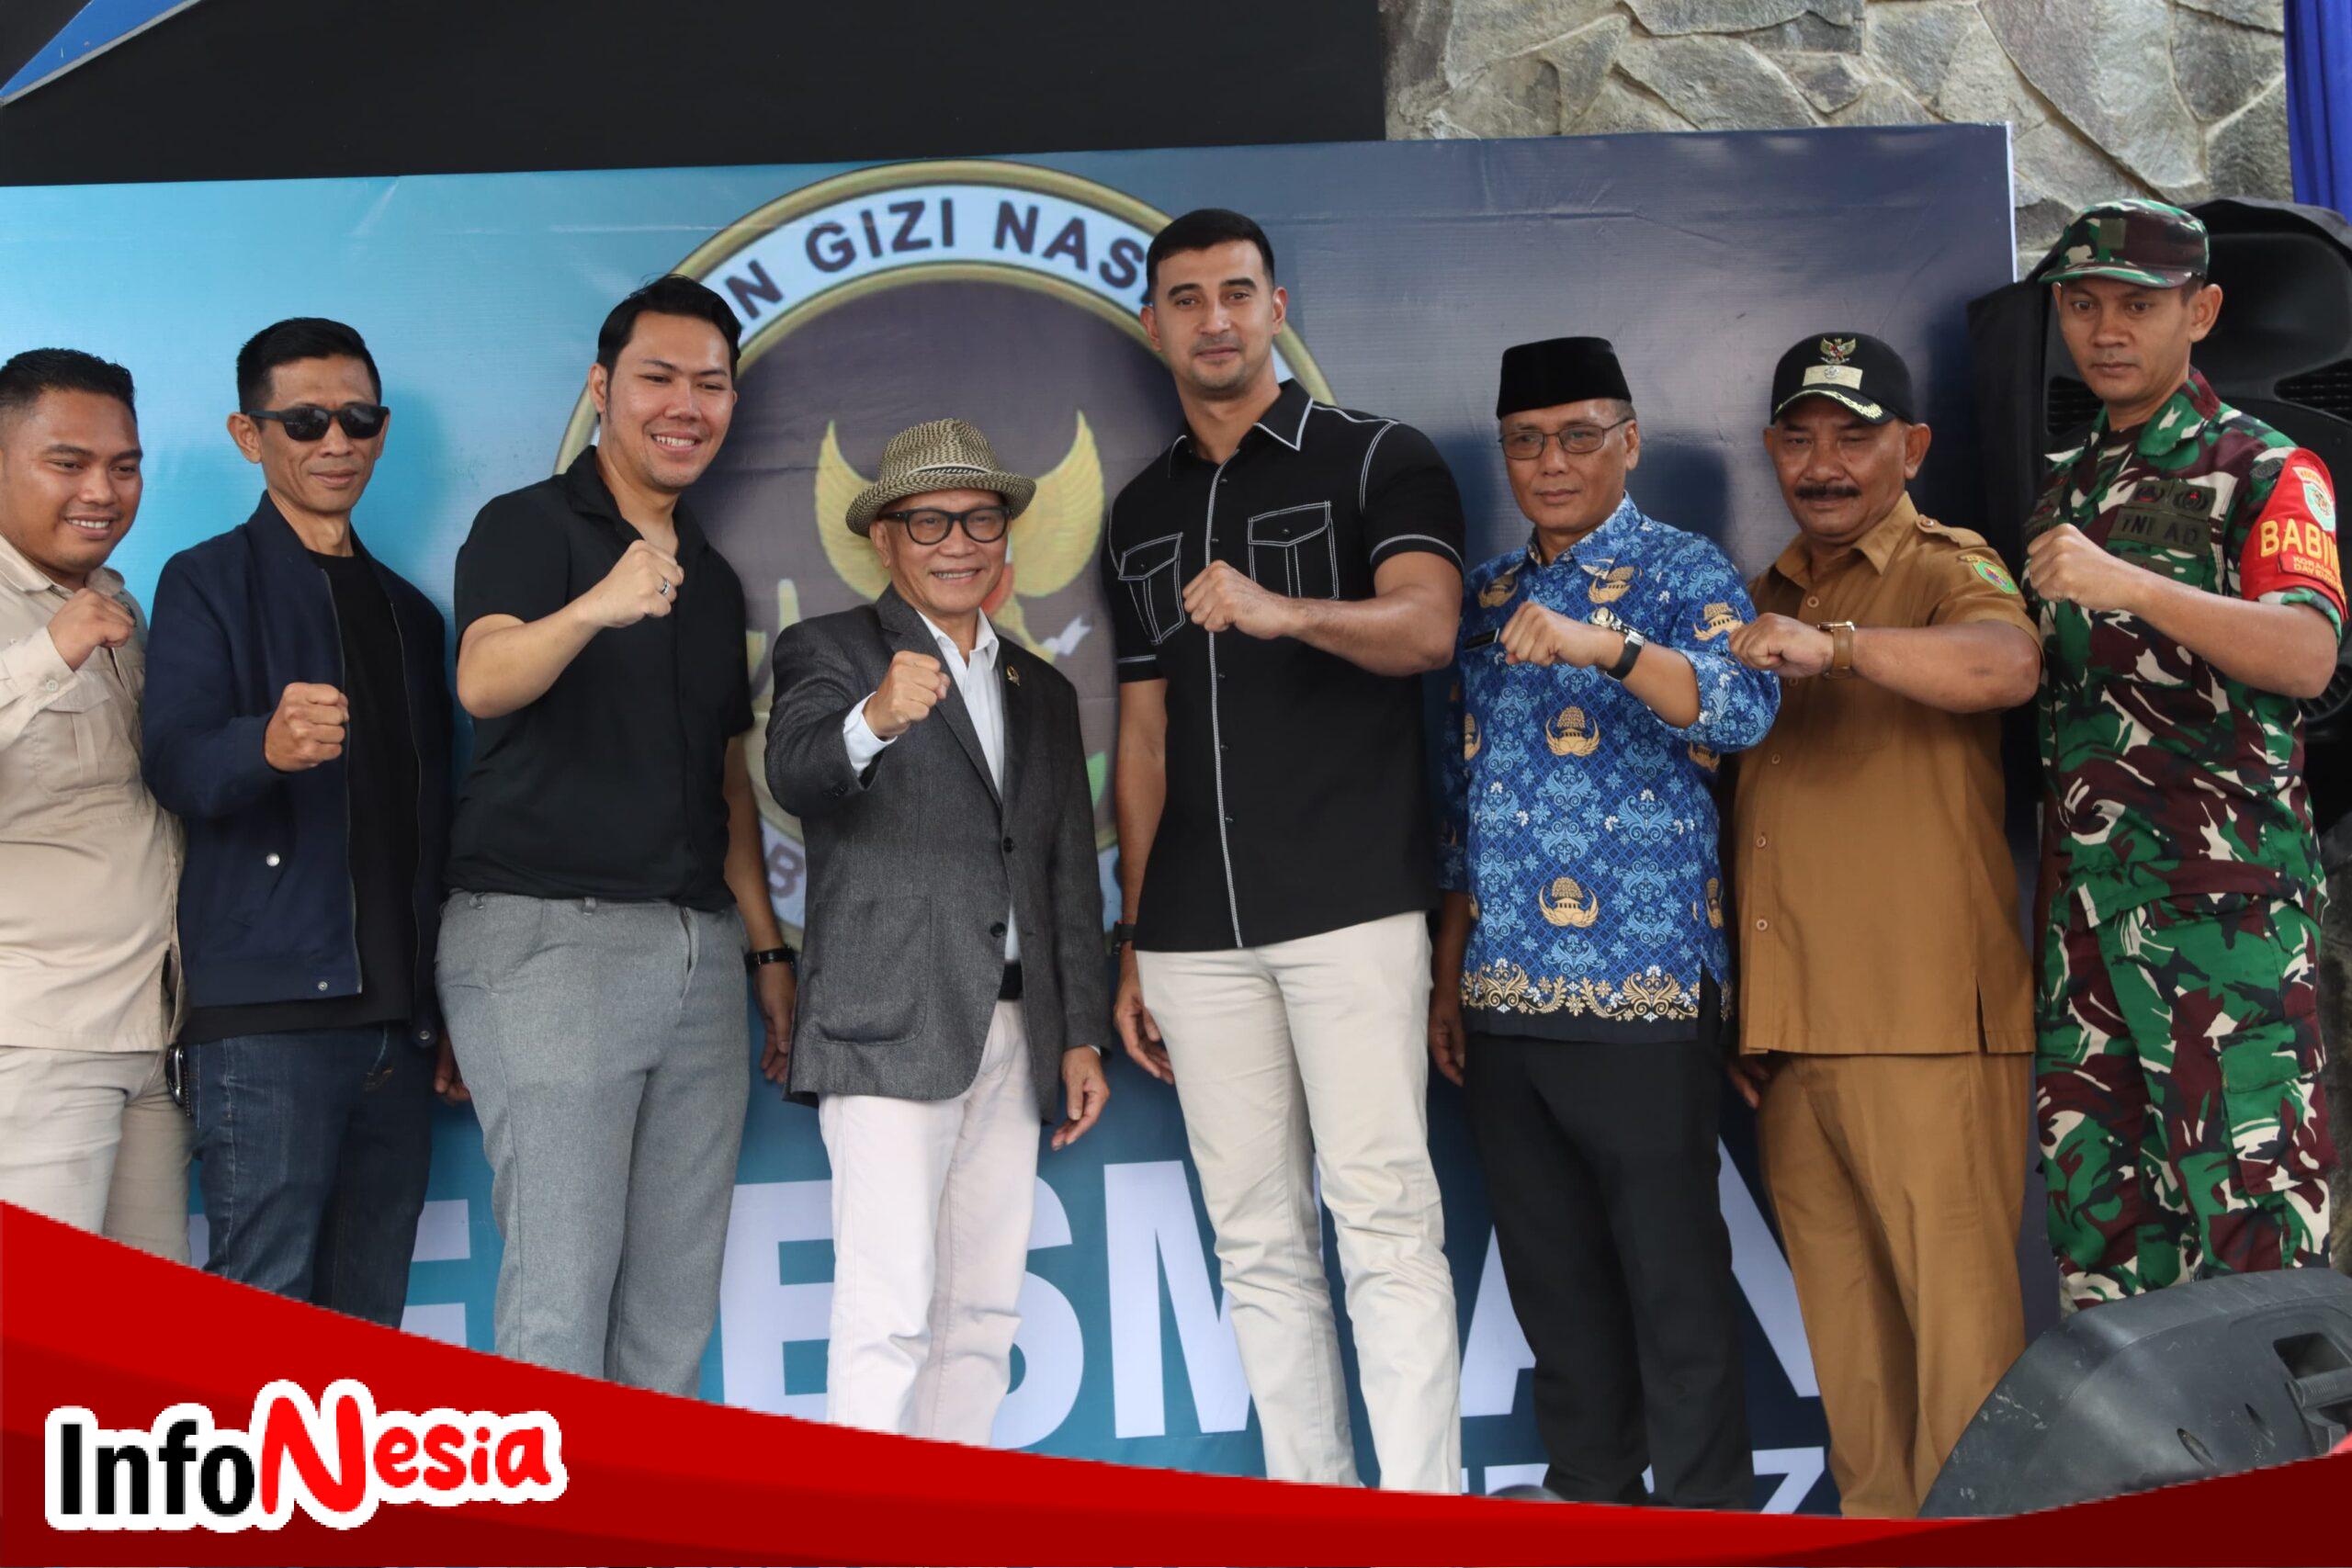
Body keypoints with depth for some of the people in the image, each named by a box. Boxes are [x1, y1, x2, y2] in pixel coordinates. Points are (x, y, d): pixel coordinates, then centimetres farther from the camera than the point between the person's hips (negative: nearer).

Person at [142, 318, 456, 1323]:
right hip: (265, 1015, -5)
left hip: (397, 1020, 5)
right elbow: (174, 759, -11)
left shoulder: (408, 612, 20)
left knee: (370, 1327, 8)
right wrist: (268, 745, -34)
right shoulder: (208, 583, 4)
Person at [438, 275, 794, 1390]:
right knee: (560, 1287, -8)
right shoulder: (528, 525, -1)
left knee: (677, 1305, 8)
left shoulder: (713, 577, 19)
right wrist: (598, 607, -41)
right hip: (546, 932, -6)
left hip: (701, 950, 7)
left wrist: (766, 946, 14)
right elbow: (484, 681, -21)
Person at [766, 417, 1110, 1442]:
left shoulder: (1044, 692, 20)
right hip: (889, 1026, -6)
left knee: (983, 1316, 8)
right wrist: (873, 720, -39)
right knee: (890, 1313, -11)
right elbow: (795, 773, -18)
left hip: (1014, 1034, 6)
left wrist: (1082, 1035, 12)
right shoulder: (830, 649, 3)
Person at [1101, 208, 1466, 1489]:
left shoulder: (1378, 461, 2)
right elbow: (1144, 729, 16)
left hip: (1351, 903, -5)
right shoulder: (1140, 513, 17)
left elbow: (1426, 626, -16)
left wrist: (1284, 611, -35)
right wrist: (1129, 940, 12)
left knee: (1385, 1220, -7)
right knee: (1257, 1241, 7)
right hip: (1196, 933, 5)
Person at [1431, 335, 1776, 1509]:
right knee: (1548, 1268, 13)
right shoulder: (1485, 596, 15)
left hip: (1641, 985, -6)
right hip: (1503, 997, 6)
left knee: (1672, 1268, 1)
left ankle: (1705, 1509, 14)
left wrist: (1604, 645, -36)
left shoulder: (1679, 571, -2)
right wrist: (1448, 974, 15)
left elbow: (1745, 706, -21)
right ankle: (1588, 1491, 27)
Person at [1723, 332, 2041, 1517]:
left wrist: (1836, 643, -39)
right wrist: (1736, 1011, 17)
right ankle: (1873, 1522, 23)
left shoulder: (1945, 571, -1)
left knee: (1957, 1315, -5)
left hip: (1927, 1025, -6)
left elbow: (2007, 664, -25)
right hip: (1787, 1029, 6)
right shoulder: (1760, 603, 19)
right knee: (1843, 1325, 12)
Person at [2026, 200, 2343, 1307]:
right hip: (2079, 897, 6)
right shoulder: (2062, 490, 19)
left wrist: (2131, 585, -32)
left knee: (2248, 1213, -8)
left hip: (2224, 893, -6)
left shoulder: (2263, 470, 0)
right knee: (2095, 1209, 8)